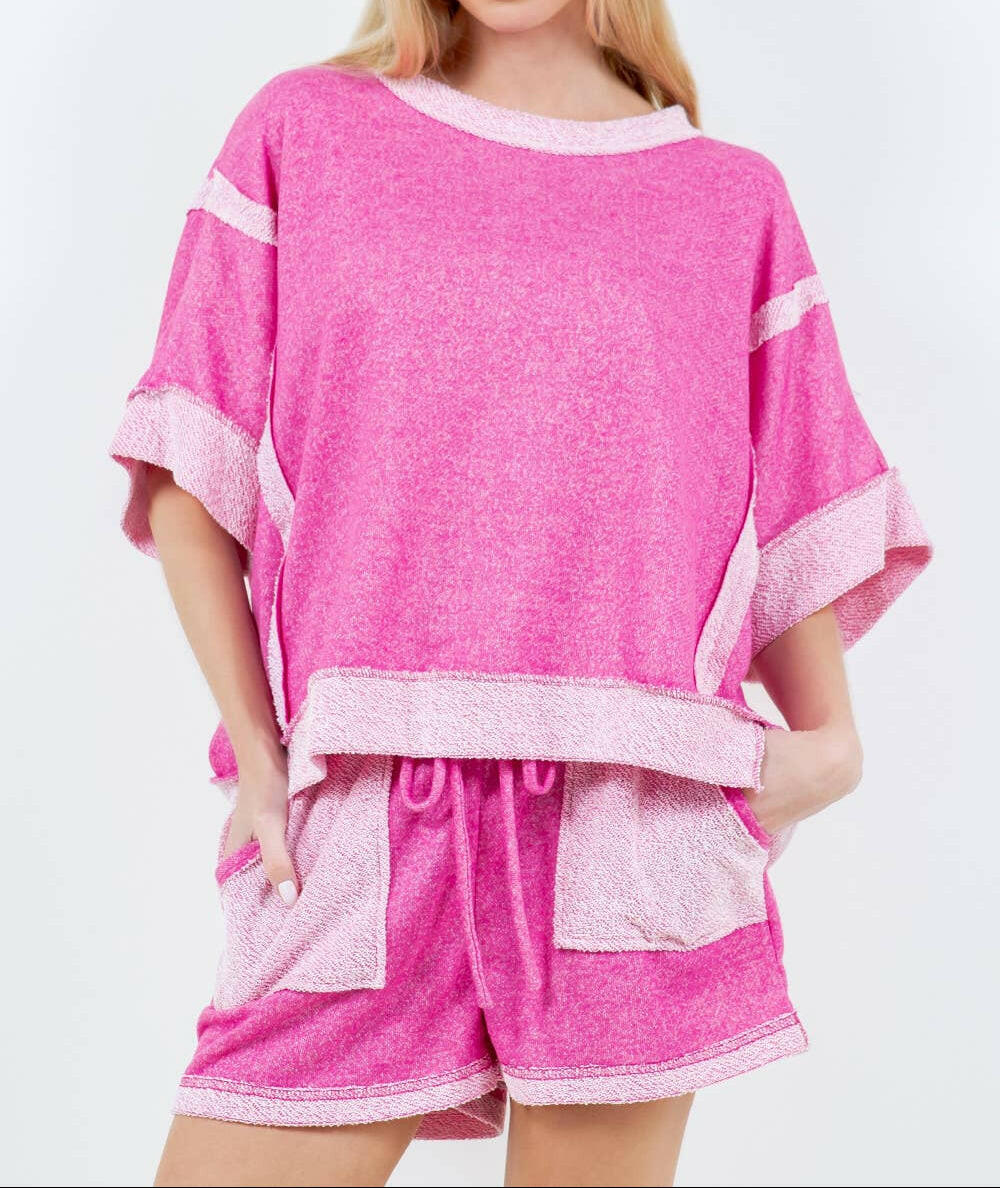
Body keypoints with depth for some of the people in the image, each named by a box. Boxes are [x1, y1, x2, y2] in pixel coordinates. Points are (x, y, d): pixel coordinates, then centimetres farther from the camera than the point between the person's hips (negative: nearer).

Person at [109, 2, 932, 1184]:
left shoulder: (735, 200, 12)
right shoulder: (302, 130, 11)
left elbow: (797, 521, 15)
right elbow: (189, 484, 8)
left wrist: (828, 741, -1)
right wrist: (255, 748, -1)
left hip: (637, 810, 0)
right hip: (363, 821, 1)